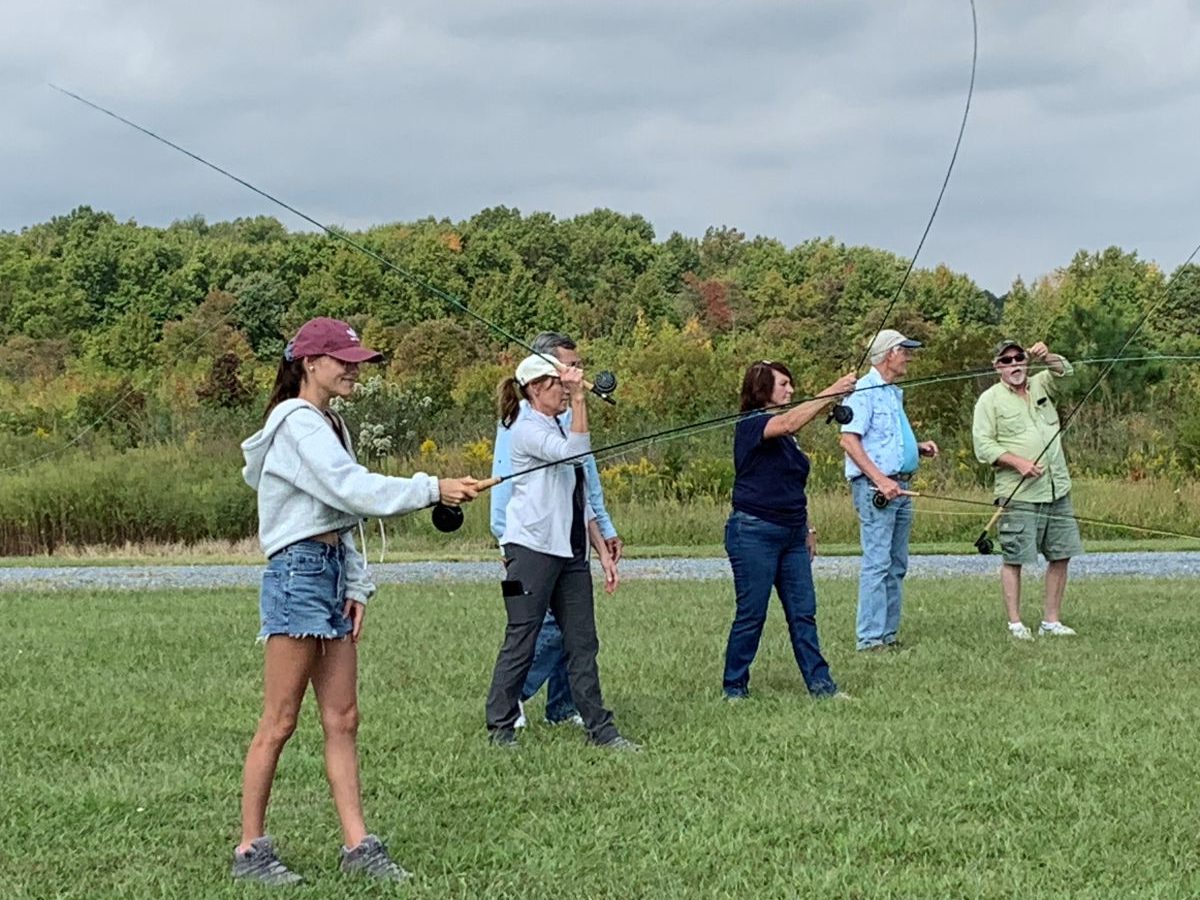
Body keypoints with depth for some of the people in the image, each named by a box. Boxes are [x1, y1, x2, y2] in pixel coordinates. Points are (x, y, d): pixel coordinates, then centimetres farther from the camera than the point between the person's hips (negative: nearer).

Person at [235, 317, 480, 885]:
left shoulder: (329, 425, 18)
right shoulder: (298, 424, -12)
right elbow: (353, 491, -22)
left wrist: (356, 585, 10)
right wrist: (433, 489, -24)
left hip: (333, 572, 9)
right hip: (298, 573, -9)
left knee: (342, 720, 7)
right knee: (279, 723, -3)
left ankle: (357, 846, 8)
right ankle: (250, 849, 4)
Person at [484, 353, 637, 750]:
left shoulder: (559, 429, 21)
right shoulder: (527, 428, -7)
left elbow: (581, 502, 22)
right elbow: (575, 450, -26)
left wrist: (603, 552, 18)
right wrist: (579, 399, -26)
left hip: (570, 552, 9)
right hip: (533, 549, -8)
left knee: (582, 642, 5)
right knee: (521, 641, -4)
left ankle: (599, 729, 6)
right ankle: (500, 728, 5)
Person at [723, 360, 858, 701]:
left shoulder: (786, 437, 16)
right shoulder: (750, 425, -10)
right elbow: (788, 423, -30)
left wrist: (807, 528, 20)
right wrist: (831, 393, -32)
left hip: (791, 535, 8)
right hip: (754, 534, -8)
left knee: (803, 611, 5)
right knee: (751, 614, -2)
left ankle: (820, 684, 7)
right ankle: (734, 688, 8)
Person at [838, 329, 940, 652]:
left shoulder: (894, 393, 20)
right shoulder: (864, 390, -10)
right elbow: (849, 440, -18)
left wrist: (919, 448, 11)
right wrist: (880, 480, -23)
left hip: (899, 486, 10)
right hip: (874, 486, -10)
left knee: (897, 565, 10)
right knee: (877, 563, -11)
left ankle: (889, 634, 15)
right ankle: (870, 638, -10)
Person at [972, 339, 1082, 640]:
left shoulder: (1040, 386, 16)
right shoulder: (989, 400, 0)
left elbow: (1065, 370, 8)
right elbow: (983, 445, -6)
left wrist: (1046, 356, -12)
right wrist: (1018, 462, -17)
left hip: (1058, 490, 5)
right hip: (1019, 495, -5)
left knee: (1060, 556, 6)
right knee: (1014, 558, -4)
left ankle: (1051, 621, 14)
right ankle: (1015, 623, 3)